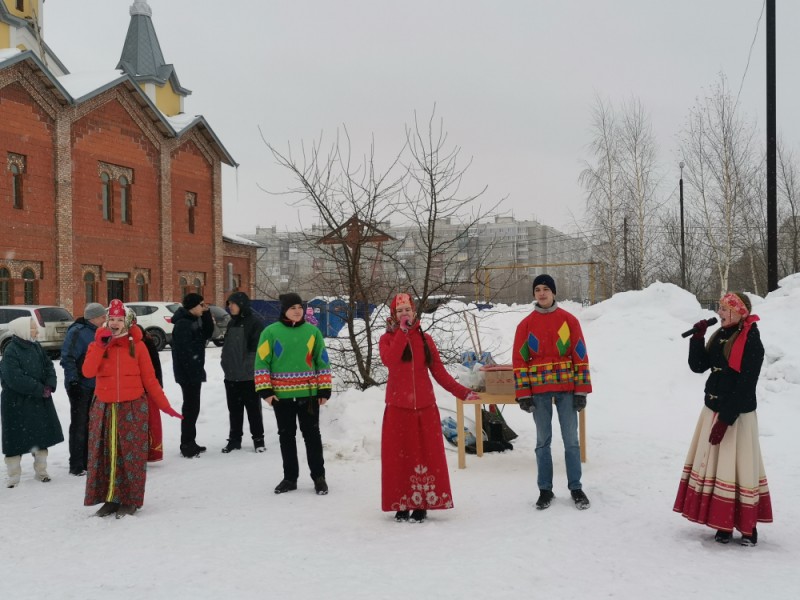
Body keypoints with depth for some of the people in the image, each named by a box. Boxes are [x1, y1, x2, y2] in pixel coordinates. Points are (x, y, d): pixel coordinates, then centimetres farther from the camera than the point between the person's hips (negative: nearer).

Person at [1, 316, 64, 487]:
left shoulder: (36, 347, 7)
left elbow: (48, 367, 5)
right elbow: (15, 378, -24)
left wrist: (49, 386, -13)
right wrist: (40, 389, -21)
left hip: (40, 400, 7)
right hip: (17, 403, -7)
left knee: (42, 435, 12)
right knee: (16, 439, -1)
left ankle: (41, 471, 26)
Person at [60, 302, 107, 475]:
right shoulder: (77, 332, -14)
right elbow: (67, 358, -18)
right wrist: (73, 381, -21)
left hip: (95, 387, 8)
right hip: (80, 387, -8)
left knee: (91, 425, 14)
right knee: (79, 426, -2)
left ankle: (88, 461, 24)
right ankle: (76, 466, 5)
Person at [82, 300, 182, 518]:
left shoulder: (137, 345, 0)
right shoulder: (97, 345, 4)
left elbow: (149, 379, 1)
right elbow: (88, 372, -12)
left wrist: (165, 405, -3)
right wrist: (101, 345, -18)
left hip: (133, 407, -2)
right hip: (104, 409, 2)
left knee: (131, 455, 1)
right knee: (104, 455, 7)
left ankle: (130, 501, 11)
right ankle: (110, 499, 18)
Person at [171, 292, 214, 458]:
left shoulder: (195, 320, 12)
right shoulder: (182, 324, -19)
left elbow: (207, 333, 14)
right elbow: (185, 351, -23)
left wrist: (206, 313, 3)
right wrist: (194, 372, -23)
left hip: (194, 371, 10)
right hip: (188, 372, -10)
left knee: (192, 407, 16)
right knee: (191, 408, -6)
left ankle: (190, 443, 25)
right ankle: (187, 446, 0)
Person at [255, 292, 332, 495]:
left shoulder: (312, 331, 3)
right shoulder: (271, 332, -2)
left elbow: (322, 361, 7)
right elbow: (261, 362, -1)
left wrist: (324, 389, 3)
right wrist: (265, 390, -8)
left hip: (308, 393, 0)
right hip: (281, 395, 0)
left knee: (312, 435, 6)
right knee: (286, 436, 11)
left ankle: (318, 476, 17)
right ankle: (290, 477, 22)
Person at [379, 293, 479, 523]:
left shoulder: (425, 339, 11)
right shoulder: (387, 338, 6)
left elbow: (439, 371, 7)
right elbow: (389, 360, -17)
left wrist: (462, 392, -2)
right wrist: (402, 332, -12)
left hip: (425, 407, 1)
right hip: (398, 407, -1)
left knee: (426, 455, 0)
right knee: (399, 456, 0)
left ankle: (422, 504, 6)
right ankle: (402, 505, 8)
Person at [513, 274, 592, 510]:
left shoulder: (569, 320, 2)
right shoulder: (526, 324, 3)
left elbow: (580, 355, 2)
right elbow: (519, 359, 3)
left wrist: (581, 390, -3)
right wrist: (523, 394, -3)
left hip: (566, 387, 0)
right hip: (539, 390, 1)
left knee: (571, 439, 4)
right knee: (543, 441, 7)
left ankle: (576, 488, 15)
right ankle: (545, 489, 15)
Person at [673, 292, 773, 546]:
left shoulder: (751, 341, -14)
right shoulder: (720, 336, 9)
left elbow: (745, 386, -18)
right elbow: (698, 366, 7)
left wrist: (726, 419, -19)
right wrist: (697, 338, -6)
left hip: (737, 415, -8)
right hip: (712, 411, 8)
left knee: (738, 468, -4)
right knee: (712, 465, 9)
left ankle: (747, 525, 6)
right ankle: (723, 522, 16)